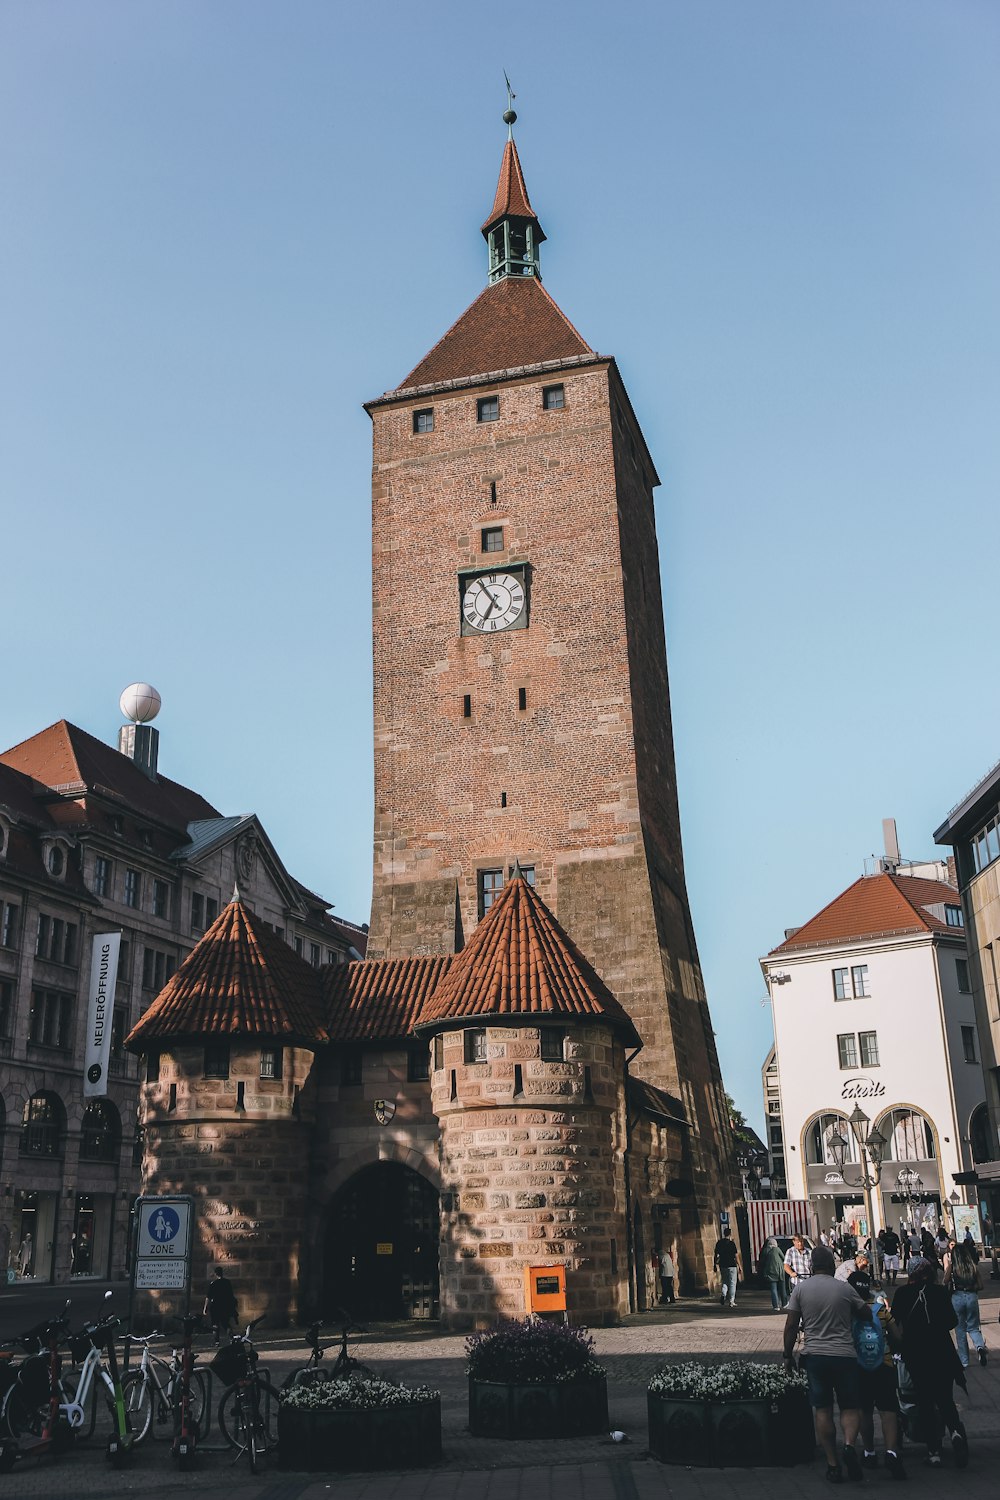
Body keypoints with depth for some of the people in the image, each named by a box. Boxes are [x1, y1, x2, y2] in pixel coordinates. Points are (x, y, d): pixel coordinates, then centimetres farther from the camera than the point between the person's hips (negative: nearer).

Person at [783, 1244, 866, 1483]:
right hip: (844, 1355, 0)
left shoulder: (801, 1288, 0)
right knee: (850, 1407, 9)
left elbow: (791, 1325, -1)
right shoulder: (845, 1288, -1)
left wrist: (788, 1356, 9)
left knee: (823, 1410, 8)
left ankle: (833, 1465, 8)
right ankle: (849, 1444, -17)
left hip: (814, 1355, 1)